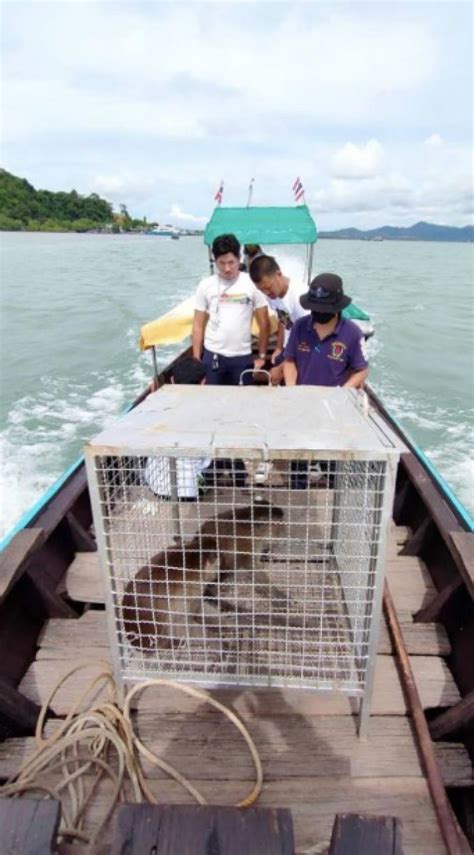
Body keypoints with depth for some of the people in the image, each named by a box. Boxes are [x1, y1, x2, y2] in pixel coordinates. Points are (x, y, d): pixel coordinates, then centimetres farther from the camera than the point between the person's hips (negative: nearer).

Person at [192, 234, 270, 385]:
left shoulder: (252, 283, -3)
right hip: (212, 355, 1)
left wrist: (262, 356, 1)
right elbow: (198, 326, 5)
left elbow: (264, 323, 2)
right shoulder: (205, 285, 1)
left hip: (243, 356, -1)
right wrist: (196, 360, 2)